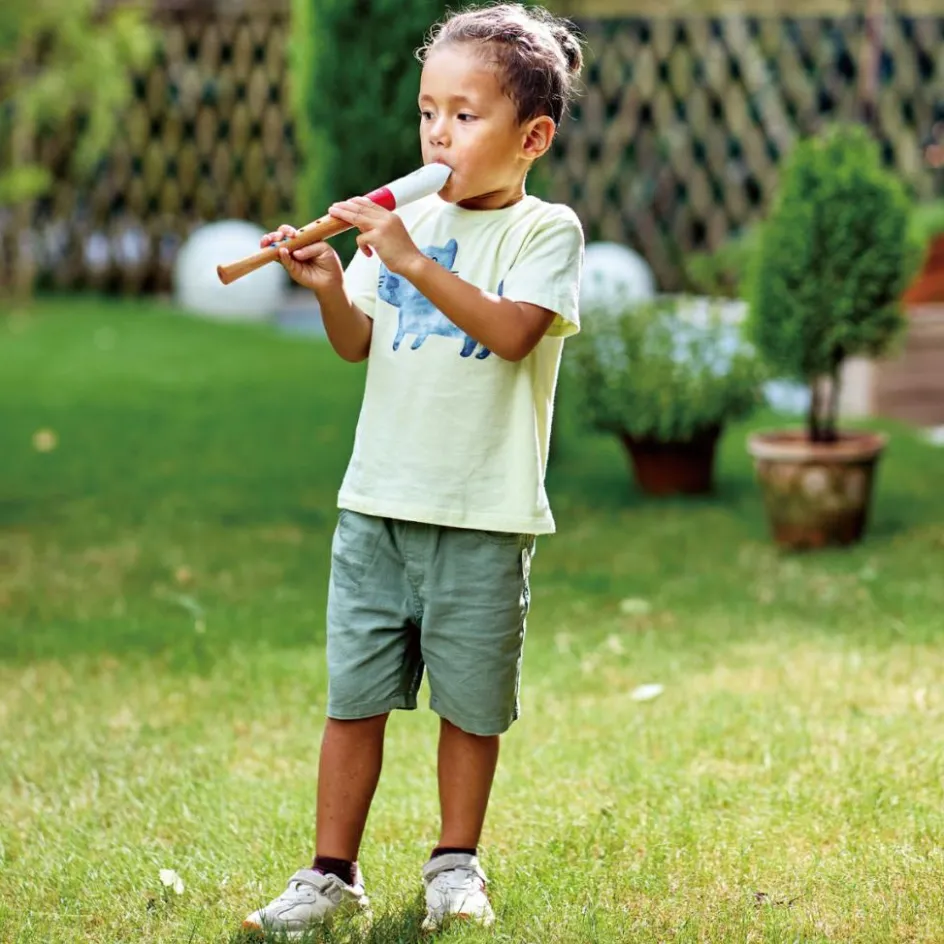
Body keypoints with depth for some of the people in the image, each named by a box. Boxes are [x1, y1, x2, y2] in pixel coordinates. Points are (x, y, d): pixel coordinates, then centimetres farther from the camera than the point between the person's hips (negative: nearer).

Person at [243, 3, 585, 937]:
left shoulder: (546, 230, -4)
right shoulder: (407, 219, 9)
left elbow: (513, 332, -20)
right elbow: (358, 343, 7)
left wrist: (413, 262, -25)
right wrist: (330, 290, -14)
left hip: (483, 517, -3)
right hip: (377, 503, 4)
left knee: (470, 703, 8)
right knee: (353, 696, 5)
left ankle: (455, 862, 26)